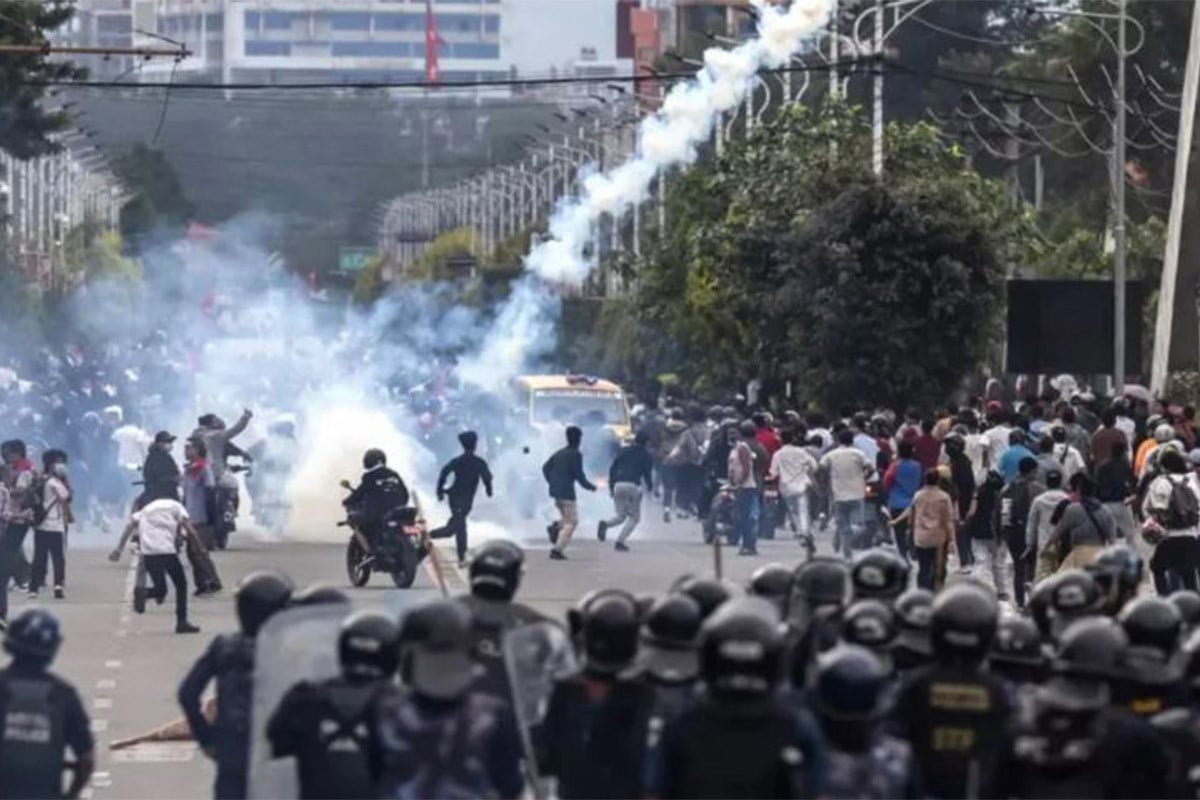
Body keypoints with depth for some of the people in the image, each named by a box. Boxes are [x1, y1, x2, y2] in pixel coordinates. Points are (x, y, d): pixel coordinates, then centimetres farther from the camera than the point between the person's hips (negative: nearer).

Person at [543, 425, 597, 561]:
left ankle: (556, 526, -6)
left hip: (555, 491, 8)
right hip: (567, 492, -8)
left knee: (567, 518, 24)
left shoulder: (559, 453, 14)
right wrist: (590, 486, 2)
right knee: (571, 522, -1)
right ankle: (558, 549, -11)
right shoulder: (576, 454, -8)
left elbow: (545, 467, 15)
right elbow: (579, 475, -12)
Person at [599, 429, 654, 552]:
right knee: (634, 517, 10)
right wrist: (650, 486, 20)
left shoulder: (623, 451, 16)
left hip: (618, 485, 4)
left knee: (621, 516, 17)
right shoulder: (645, 455, 5)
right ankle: (620, 541, -8)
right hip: (633, 486, -4)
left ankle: (605, 524, -16)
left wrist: (611, 486, 16)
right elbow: (647, 473, 1)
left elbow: (612, 469, 12)